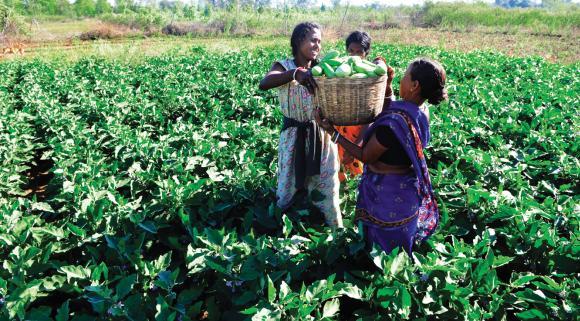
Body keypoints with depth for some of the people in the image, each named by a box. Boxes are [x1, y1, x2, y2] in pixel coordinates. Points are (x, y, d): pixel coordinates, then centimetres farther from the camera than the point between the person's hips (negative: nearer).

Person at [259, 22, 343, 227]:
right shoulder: (284, 66, -8)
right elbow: (263, 84, -29)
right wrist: (295, 74, -43)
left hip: (321, 135, 2)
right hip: (293, 136, -2)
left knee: (326, 188, 12)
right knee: (288, 188, 11)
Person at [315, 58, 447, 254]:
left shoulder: (393, 123, -32)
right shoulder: (419, 115, -4)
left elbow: (366, 156, -21)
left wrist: (332, 132, -18)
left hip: (387, 195, -8)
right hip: (405, 191, 9)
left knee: (385, 249, 14)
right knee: (401, 245, 29)